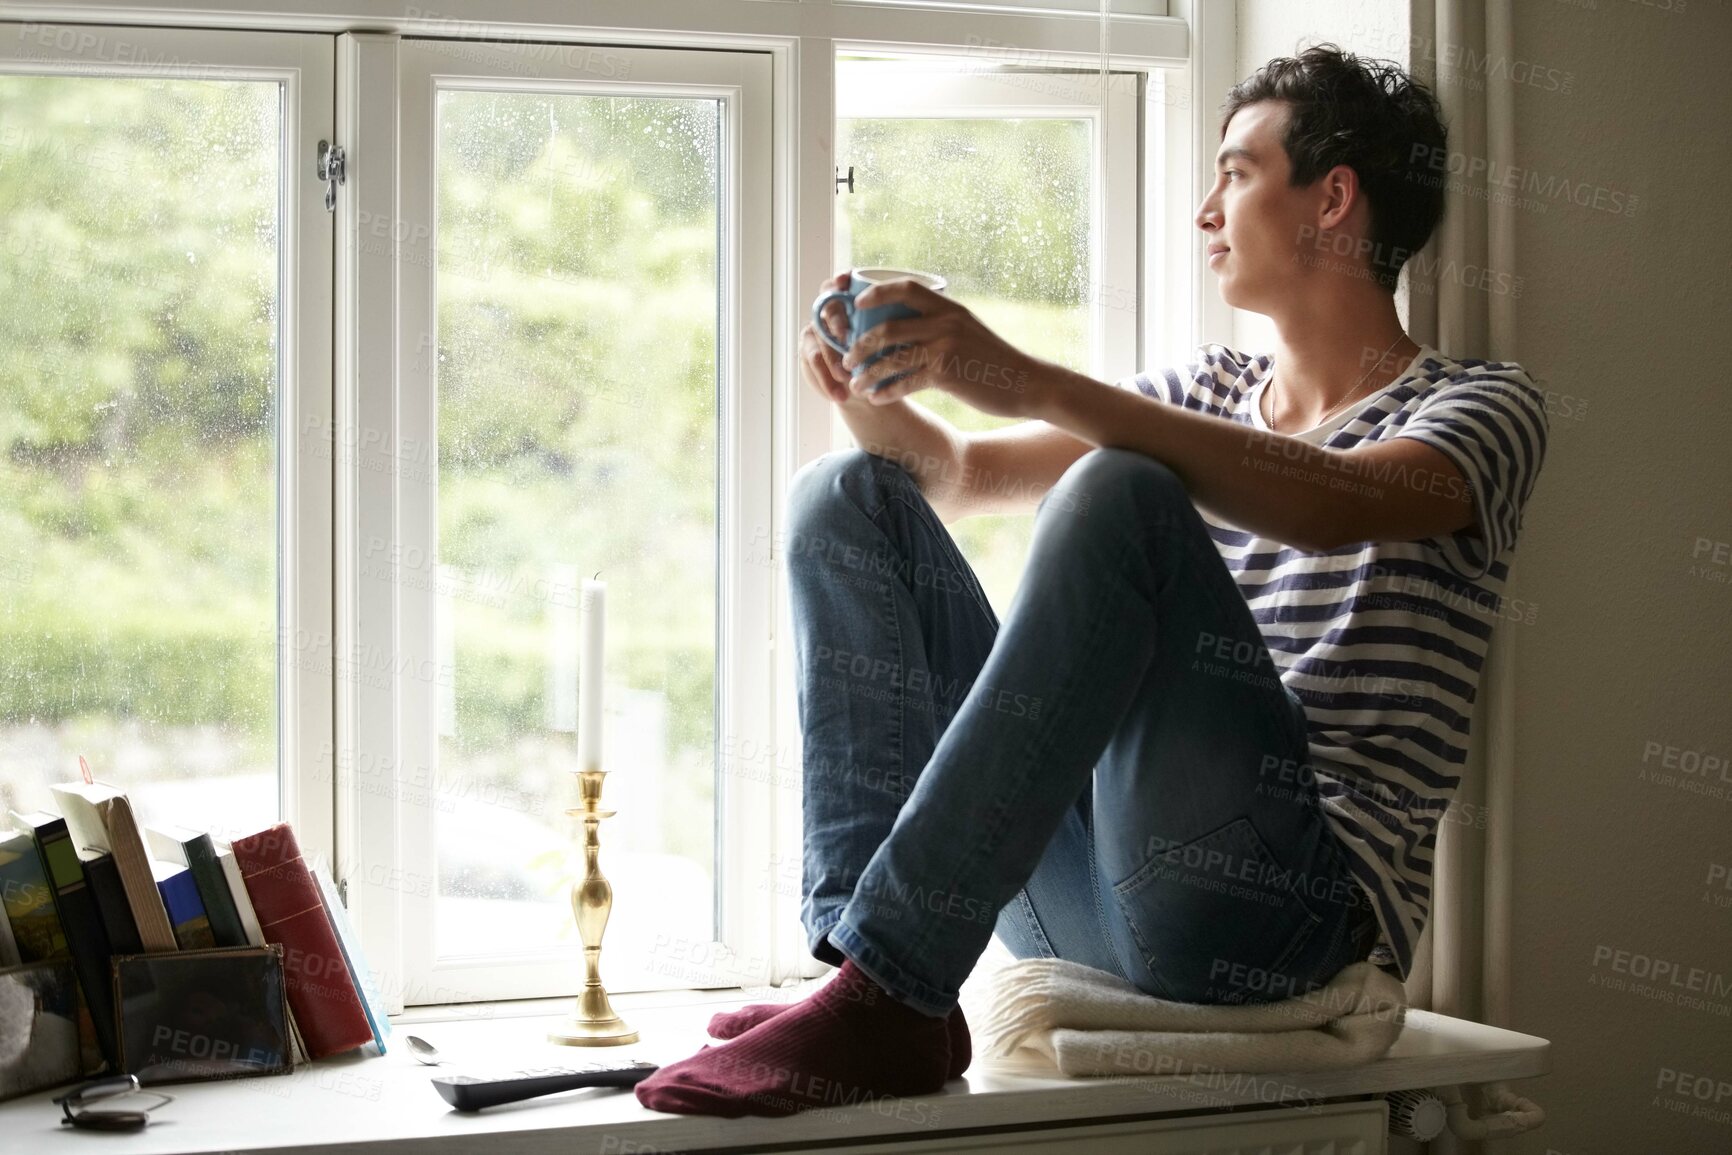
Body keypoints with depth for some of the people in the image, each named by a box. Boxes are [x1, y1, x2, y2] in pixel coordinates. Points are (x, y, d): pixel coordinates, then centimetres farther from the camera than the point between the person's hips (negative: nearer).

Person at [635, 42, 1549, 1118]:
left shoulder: (1485, 406, 3)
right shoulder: (1209, 392, 25)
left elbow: (1338, 507, -21)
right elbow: (955, 478, 23)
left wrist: (1031, 383, -28)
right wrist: (875, 393, -1)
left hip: (1297, 902, -7)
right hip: (1090, 889, 7)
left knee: (1118, 494, -29)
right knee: (847, 496, 2)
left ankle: (889, 995, -31)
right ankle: (882, 981, -17)